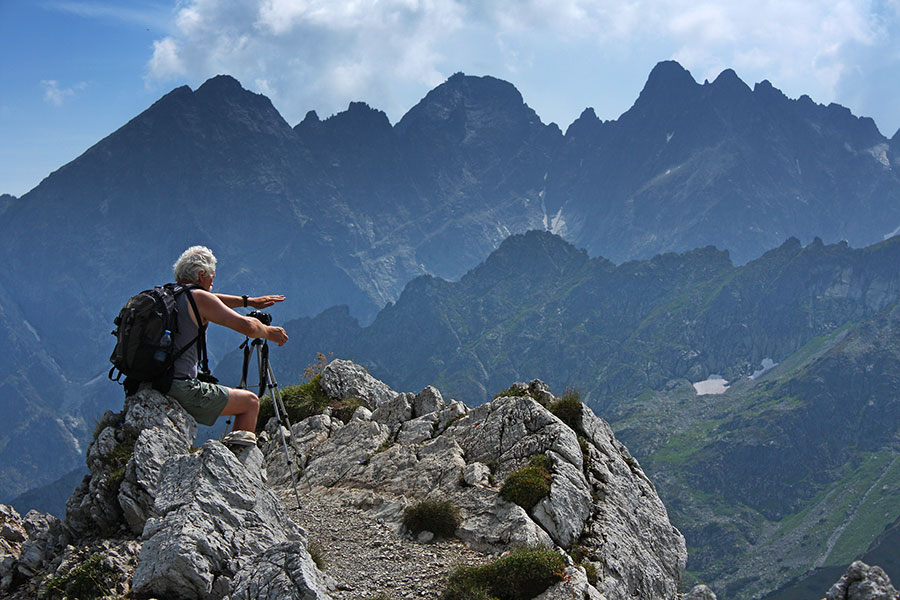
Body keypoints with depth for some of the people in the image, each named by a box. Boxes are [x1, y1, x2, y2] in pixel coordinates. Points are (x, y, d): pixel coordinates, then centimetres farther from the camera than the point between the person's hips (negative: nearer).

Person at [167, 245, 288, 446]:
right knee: (250, 402, 7)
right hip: (181, 390, -8)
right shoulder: (197, 297, -8)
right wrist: (268, 332, 8)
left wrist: (247, 301, 35)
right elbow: (246, 326, -12)